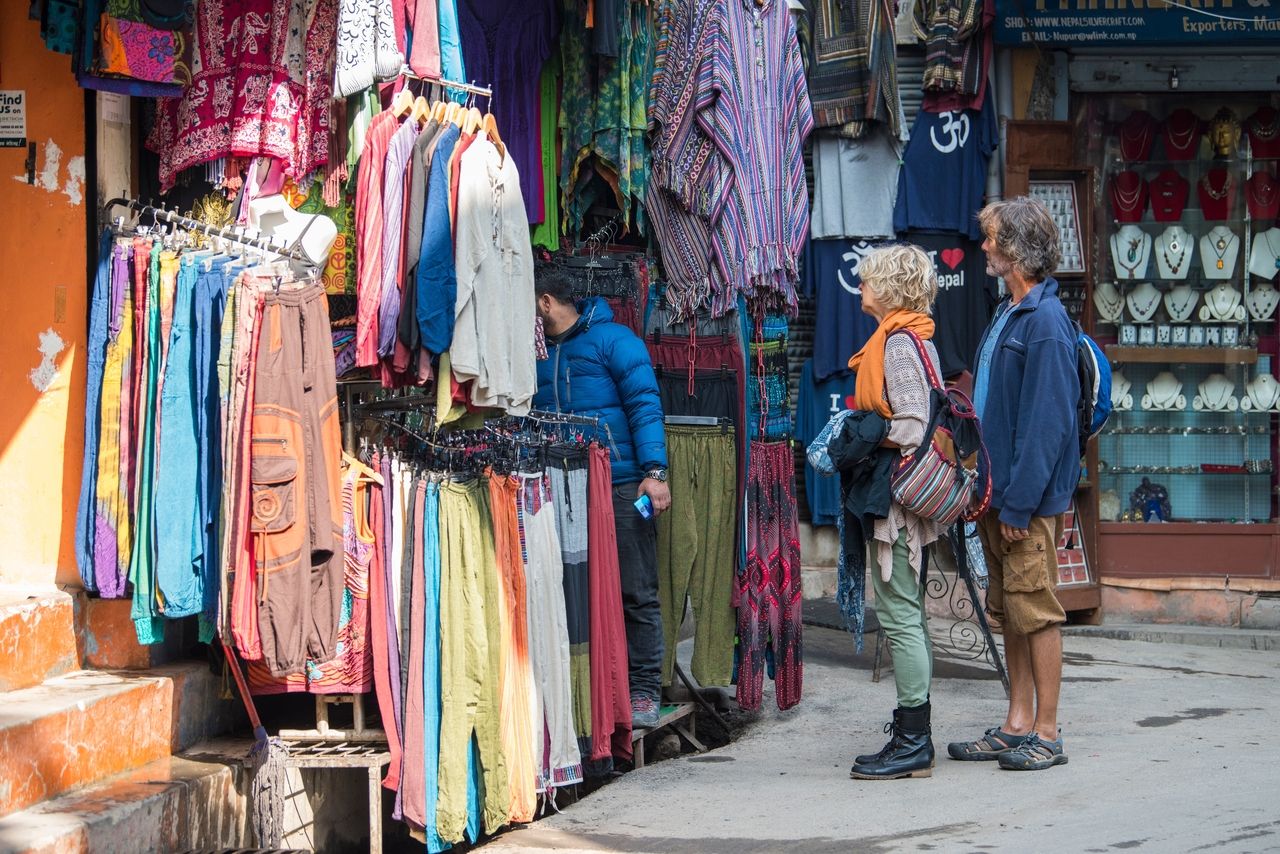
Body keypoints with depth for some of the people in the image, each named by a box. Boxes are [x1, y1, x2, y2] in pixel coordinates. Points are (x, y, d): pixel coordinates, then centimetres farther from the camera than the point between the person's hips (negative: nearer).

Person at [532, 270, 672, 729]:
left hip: (620, 487, -5)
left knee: (635, 593, -3)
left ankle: (643, 691, 2)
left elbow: (645, 406, -7)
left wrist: (654, 471, -16)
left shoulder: (612, 340, -1)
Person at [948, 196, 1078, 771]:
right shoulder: (1007, 315, 14)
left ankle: (1046, 735, 3)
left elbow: (1047, 421, -20)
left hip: (1027, 498, -9)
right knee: (1009, 613, 13)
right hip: (995, 493, 9)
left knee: (1036, 611, -3)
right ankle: (1017, 725, 19)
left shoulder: (1045, 322, -15)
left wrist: (1019, 504, -21)